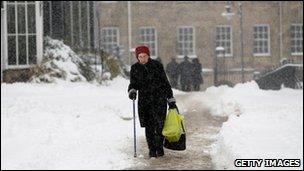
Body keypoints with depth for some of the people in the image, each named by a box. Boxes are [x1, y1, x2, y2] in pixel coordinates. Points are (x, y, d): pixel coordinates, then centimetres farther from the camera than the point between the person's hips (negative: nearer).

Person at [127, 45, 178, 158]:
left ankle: (159, 147, 7)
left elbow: (165, 83, 5)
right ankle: (152, 149, 14)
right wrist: (132, 91, -16)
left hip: (160, 99, -2)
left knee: (160, 123, -10)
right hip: (144, 101, 2)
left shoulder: (157, 65, 0)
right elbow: (133, 84, 9)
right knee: (149, 126, 1)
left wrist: (171, 100, 3)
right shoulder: (135, 68, 5)